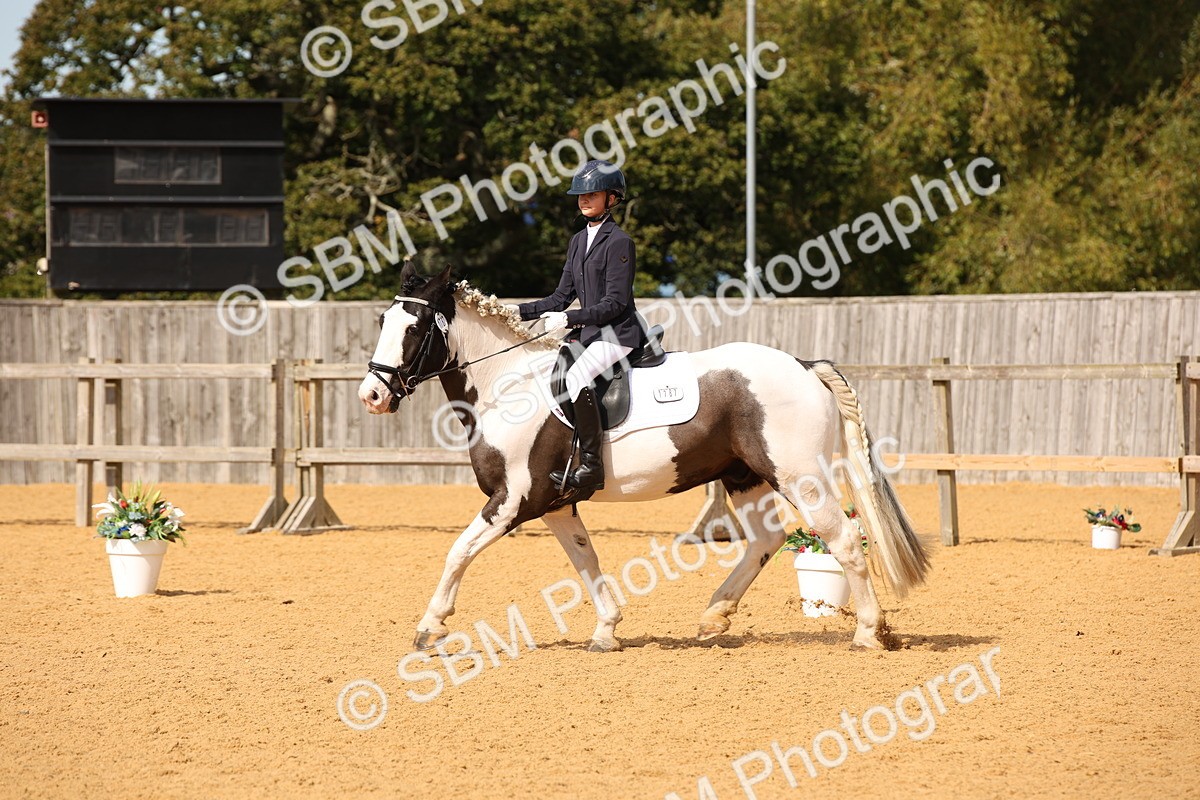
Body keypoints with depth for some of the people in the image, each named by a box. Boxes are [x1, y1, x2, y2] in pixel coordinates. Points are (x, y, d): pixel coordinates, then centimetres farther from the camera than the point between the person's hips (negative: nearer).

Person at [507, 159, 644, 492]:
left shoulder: (618, 242, -11)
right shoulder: (578, 241, 15)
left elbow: (615, 302, -17)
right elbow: (562, 297, 16)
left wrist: (569, 318, -24)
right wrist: (519, 311, 5)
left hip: (617, 333, -10)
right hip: (587, 331, 10)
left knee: (576, 376, -32)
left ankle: (591, 467, -30)